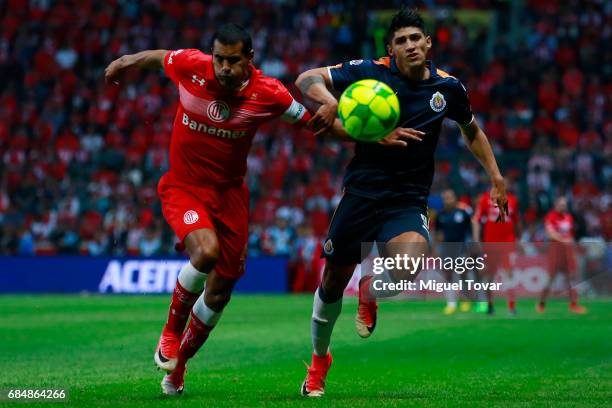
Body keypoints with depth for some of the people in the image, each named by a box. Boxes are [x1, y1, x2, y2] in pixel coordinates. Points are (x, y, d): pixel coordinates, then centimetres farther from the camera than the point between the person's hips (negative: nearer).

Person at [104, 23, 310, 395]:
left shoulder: (268, 94, -14)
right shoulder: (191, 66, -16)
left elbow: (310, 121, -2)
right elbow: (157, 56, 5)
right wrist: (124, 63, 19)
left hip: (230, 193, 2)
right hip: (184, 187, -2)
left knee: (219, 292, 6)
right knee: (206, 251, -31)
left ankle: (178, 364, 31)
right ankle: (171, 332, -4)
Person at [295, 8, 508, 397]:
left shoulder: (448, 88, 0)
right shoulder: (371, 72, -8)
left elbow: (471, 129, 20)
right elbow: (307, 79, -10)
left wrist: (496, 176, 15)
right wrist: (329, 101, -30)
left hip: (408, 201, 0)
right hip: (361, 193, 0)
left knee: (410, 263, -30)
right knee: (333, 284, 7)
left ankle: (371, 291, 7)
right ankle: (319, 358, 36)